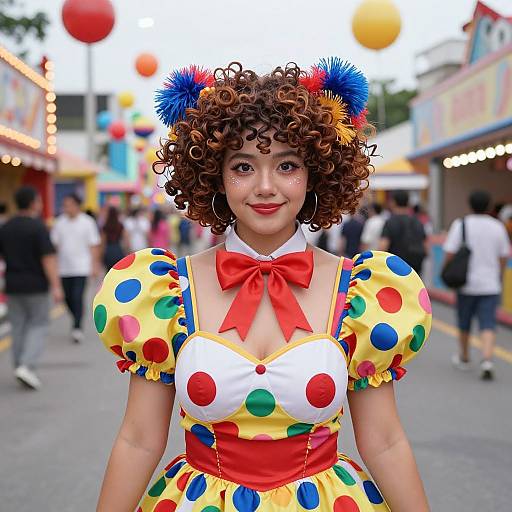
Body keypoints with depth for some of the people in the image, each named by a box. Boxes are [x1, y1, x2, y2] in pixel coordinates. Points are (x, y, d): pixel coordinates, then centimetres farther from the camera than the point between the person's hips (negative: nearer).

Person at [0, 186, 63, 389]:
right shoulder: (38, 227, -13)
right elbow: (48, 258, -18)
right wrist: (56, 286, -19)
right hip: (36, 285, -5)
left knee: (18, 327, 12)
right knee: (38, 325, 3)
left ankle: (21, 368, 17)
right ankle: (27, 366, -12)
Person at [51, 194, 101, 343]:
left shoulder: (87, 222, -3)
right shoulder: (60, 223, 6)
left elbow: (94, 245, -2)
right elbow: (55, 244, 9)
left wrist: (95, 265, -7)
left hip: (81, 267, -4)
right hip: (64, 268, 4)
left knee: (77, 297, -12)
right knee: (68, 299, 9)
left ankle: (77, 328, -8)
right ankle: (77, 322, 30)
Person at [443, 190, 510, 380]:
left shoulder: (460, 224, -6)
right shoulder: (498, 227, 1)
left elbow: (449, 253, -11)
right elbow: (503, 257, 7)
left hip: (467, 283, -1)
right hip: (490, 285, 1)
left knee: (464, 323, 17)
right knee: (488, 325, -1)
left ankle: (464, 358, 33)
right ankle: (487, 360, -20)